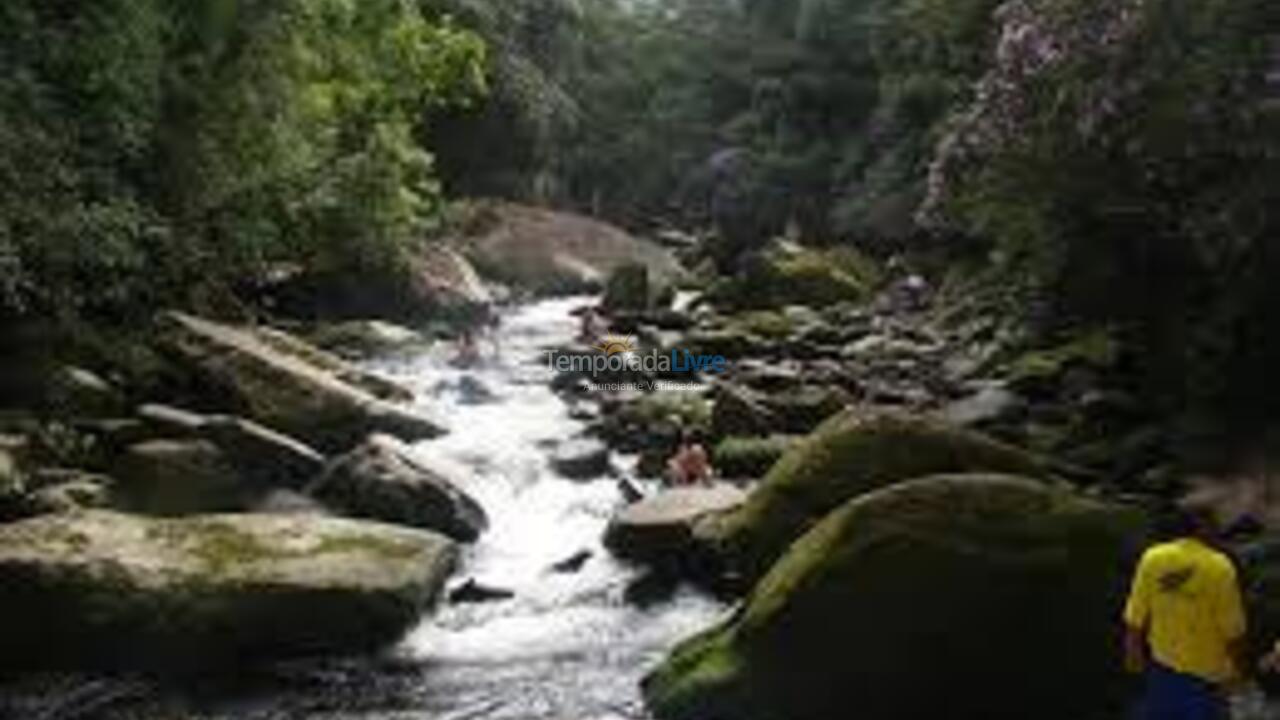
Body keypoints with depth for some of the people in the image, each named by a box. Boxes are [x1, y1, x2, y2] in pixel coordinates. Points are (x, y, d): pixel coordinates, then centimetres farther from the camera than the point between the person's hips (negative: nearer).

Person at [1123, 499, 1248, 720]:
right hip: (1206, 669, -3)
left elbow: (1135, 617, -5)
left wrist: (1134, 651, 11)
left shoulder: (1152, 559, -12)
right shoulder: (1220, 568, -21)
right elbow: (1233, 629, -15)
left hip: (1163, 662, 3)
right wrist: (1236, 667, 1)